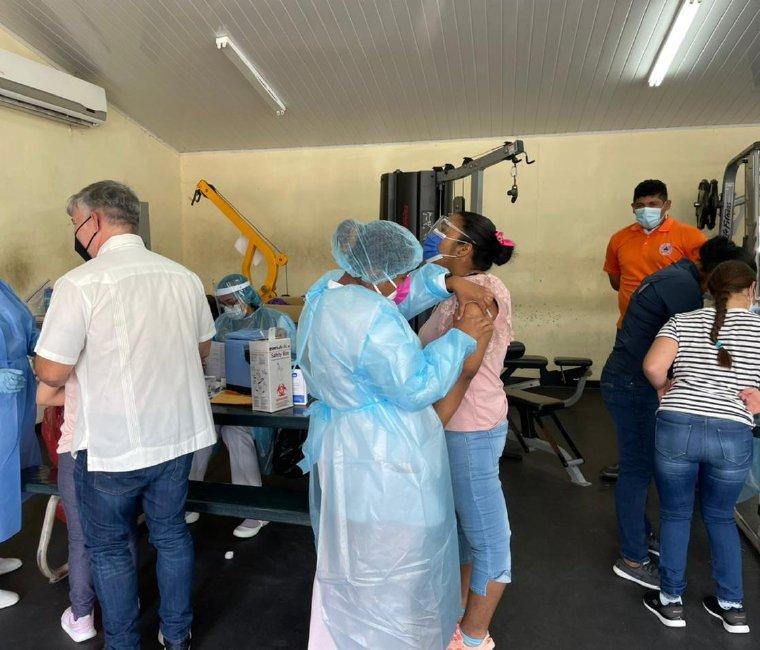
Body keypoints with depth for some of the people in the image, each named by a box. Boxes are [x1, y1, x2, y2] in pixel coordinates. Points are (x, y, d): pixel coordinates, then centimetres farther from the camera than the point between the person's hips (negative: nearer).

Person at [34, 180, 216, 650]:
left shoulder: (80, 284, -17)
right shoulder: (183, 276, -1)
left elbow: (53, 372, -14)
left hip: (111, 444, -4)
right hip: (177, 433, 5)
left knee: (109, 548, 18)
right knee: (172, 533, 21)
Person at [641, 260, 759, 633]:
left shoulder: (683, 322, 5)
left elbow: (653, 366, -9)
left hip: (677, 428, -1)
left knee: (675, 514, 17)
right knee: (720, 516, 23)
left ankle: (671, 601, 27)